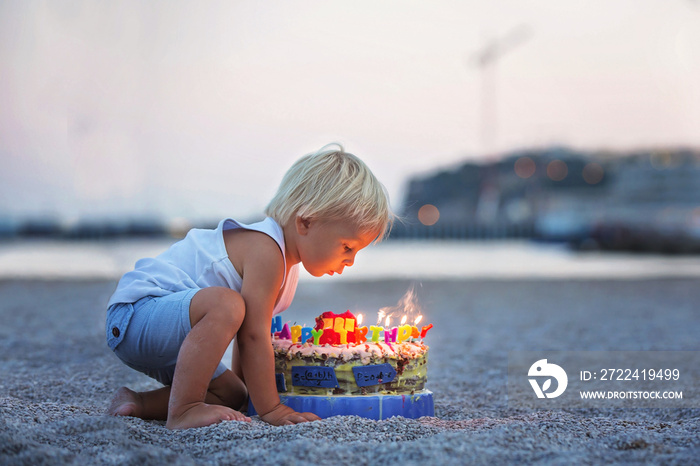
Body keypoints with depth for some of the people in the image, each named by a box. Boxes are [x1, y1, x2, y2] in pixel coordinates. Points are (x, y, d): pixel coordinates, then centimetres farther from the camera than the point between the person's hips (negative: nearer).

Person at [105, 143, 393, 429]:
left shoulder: (283, 257, 9)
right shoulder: (266, 251, -24)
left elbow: (248, 333, 19)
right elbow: (253, 336, -26)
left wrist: (242, 386, 19)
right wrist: (271, 409, -21)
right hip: (135, 313, -11)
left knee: (232, 395, 12)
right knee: (225, 304, -35)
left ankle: (139, 404, 13)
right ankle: (183, 411, -29)